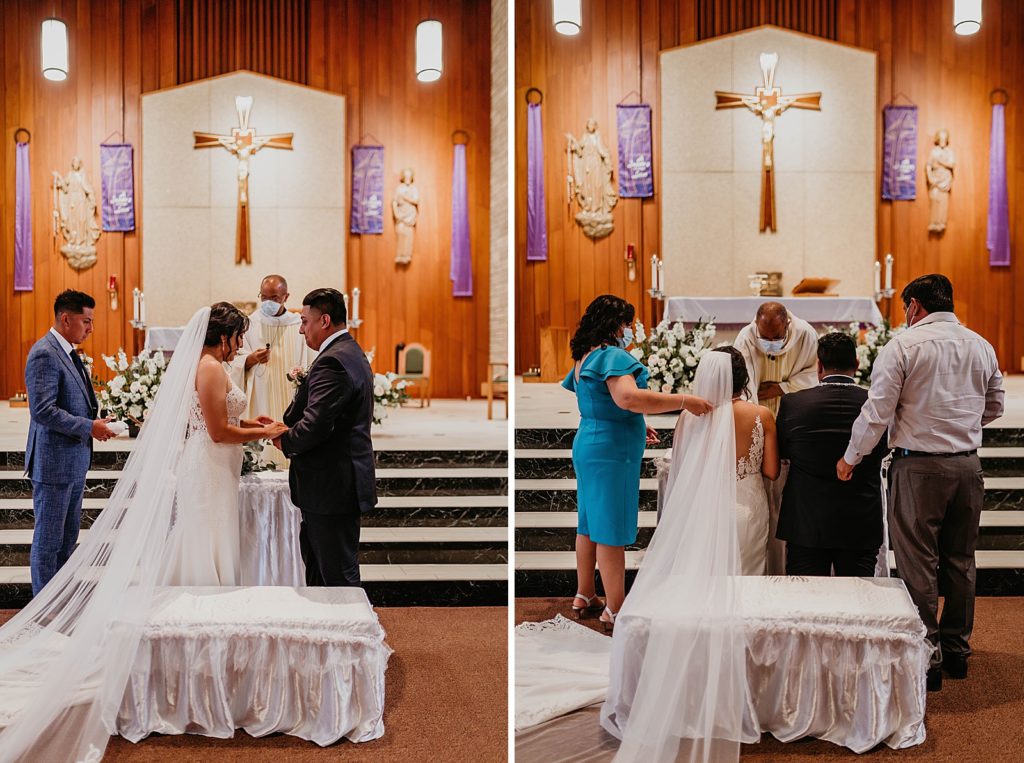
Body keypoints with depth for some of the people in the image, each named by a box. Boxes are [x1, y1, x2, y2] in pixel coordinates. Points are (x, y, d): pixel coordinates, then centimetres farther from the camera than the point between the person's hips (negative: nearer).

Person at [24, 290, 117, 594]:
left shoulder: (67, 352, 13)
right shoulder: (44, 354, -17)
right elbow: (43, 411, -25)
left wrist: (96, 421, 6)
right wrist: (89, 427, -21)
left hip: (74, 461, 10)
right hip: (54, 462, -10)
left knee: (68, 538, 16)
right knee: (48, 540, 1)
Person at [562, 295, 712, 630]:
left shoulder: (584, 358, 14)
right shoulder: (613, 356, -17)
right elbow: (627, 398, -34)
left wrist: (636, 427, 24)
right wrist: (683, 401, -32)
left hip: (587, 445, 10)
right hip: (611, 452, -10)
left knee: (589, 524, 16)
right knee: (611, 530, -4)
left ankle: (584, 597, 26)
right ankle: (615, 609, 2)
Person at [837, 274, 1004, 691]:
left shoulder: (903, 345, -9)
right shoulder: (981, 346, 8)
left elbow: (877, 412, -11)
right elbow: (993, 407, 18)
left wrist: (850, 459, 0)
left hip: (918, 467, -6)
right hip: (968, 465, 6)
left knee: (918, 565, 1)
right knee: (959, 561, 16)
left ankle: (927, 658, 5)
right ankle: (956, 650, 26)